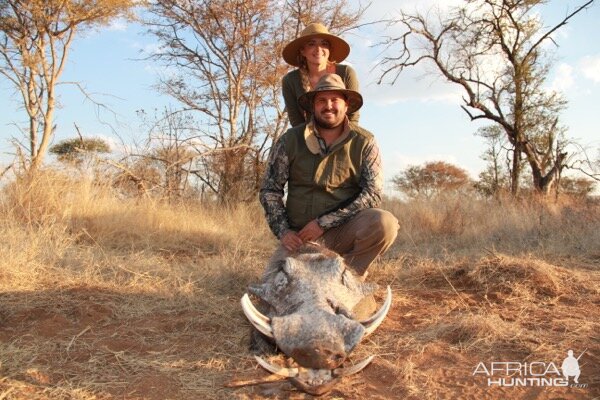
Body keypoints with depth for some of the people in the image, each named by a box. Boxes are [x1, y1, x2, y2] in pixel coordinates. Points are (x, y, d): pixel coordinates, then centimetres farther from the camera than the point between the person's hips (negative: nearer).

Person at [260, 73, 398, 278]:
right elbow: (270, 190, 5)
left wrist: (324, 223, -15)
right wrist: (283, 231, -8)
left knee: (384, 223, -28)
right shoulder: (290, 140, 0)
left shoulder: (364, 142, -3)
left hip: (345, 231, 0)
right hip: (300, 237, 0)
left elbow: (372, 194, -9)